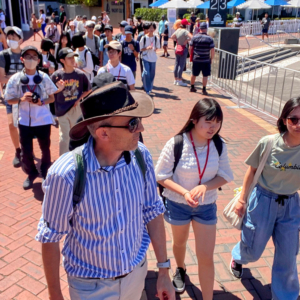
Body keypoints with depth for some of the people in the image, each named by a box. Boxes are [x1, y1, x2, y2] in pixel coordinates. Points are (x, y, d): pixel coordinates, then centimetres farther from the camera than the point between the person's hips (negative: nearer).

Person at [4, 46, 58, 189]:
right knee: (26, 151, 6)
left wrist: (41, 102, -17)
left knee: (45, 148, 14)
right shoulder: (15, 78, -4)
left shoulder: (44, 77, -3)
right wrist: (22, 99, -18)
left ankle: (46, 173, 37)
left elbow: (52, 97, 3)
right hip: (25, 121, 0)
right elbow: (9, 100, 2)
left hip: (43, 120, 0)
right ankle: (31, 173, 31)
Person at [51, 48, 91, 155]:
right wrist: (59, 89, -22)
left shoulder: (80, 74, -4)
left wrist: (79, 99, -5)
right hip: (62, 110, -2)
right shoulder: (56, 75, -9)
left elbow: (88, 90, 8)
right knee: (64, 137, 4)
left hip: (77, 109, 2)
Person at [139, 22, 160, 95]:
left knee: (152, 74, 9)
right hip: (145, 58, -3)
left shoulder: (156, 38, 3)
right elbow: (140, 49, 1)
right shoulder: (144, 38, -3)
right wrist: (147, 48, -17)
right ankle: (147, 89, -4)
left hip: (153, 58, 3)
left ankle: (150, 88, 29)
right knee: (146, 73, -13)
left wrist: (155, 49, -7)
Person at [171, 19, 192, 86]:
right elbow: (191, 37, -29)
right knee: (181, 64, -3)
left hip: (177, 48, 7)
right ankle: (179, 81, -2)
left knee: (176, 64, 12)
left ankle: (176, 80, 20)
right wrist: (186, 41, -15)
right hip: (183, 49, -7)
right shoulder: (185, 31, -16)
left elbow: (172, 37, 20)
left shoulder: (177, 30, 5)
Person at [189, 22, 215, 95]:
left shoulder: (194, 37, -2)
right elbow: (212, 51, -9)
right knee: (205, 75, 5)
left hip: (196, 59, 3)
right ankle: (204, 90, 5)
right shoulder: (209, 39, -8)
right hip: (206, 60, -3)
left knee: (194, 74, 16)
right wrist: (211, 59, 4)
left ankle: (192, 87, 29)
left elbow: (190, 48, 1)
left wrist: (191, 57, 13)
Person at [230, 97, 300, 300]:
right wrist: (242, 199, -1)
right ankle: (238, 257, 54)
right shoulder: (268, 143, -18)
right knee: (253, 251, 17)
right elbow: (252, 170, -5)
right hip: (263, 200, -1)